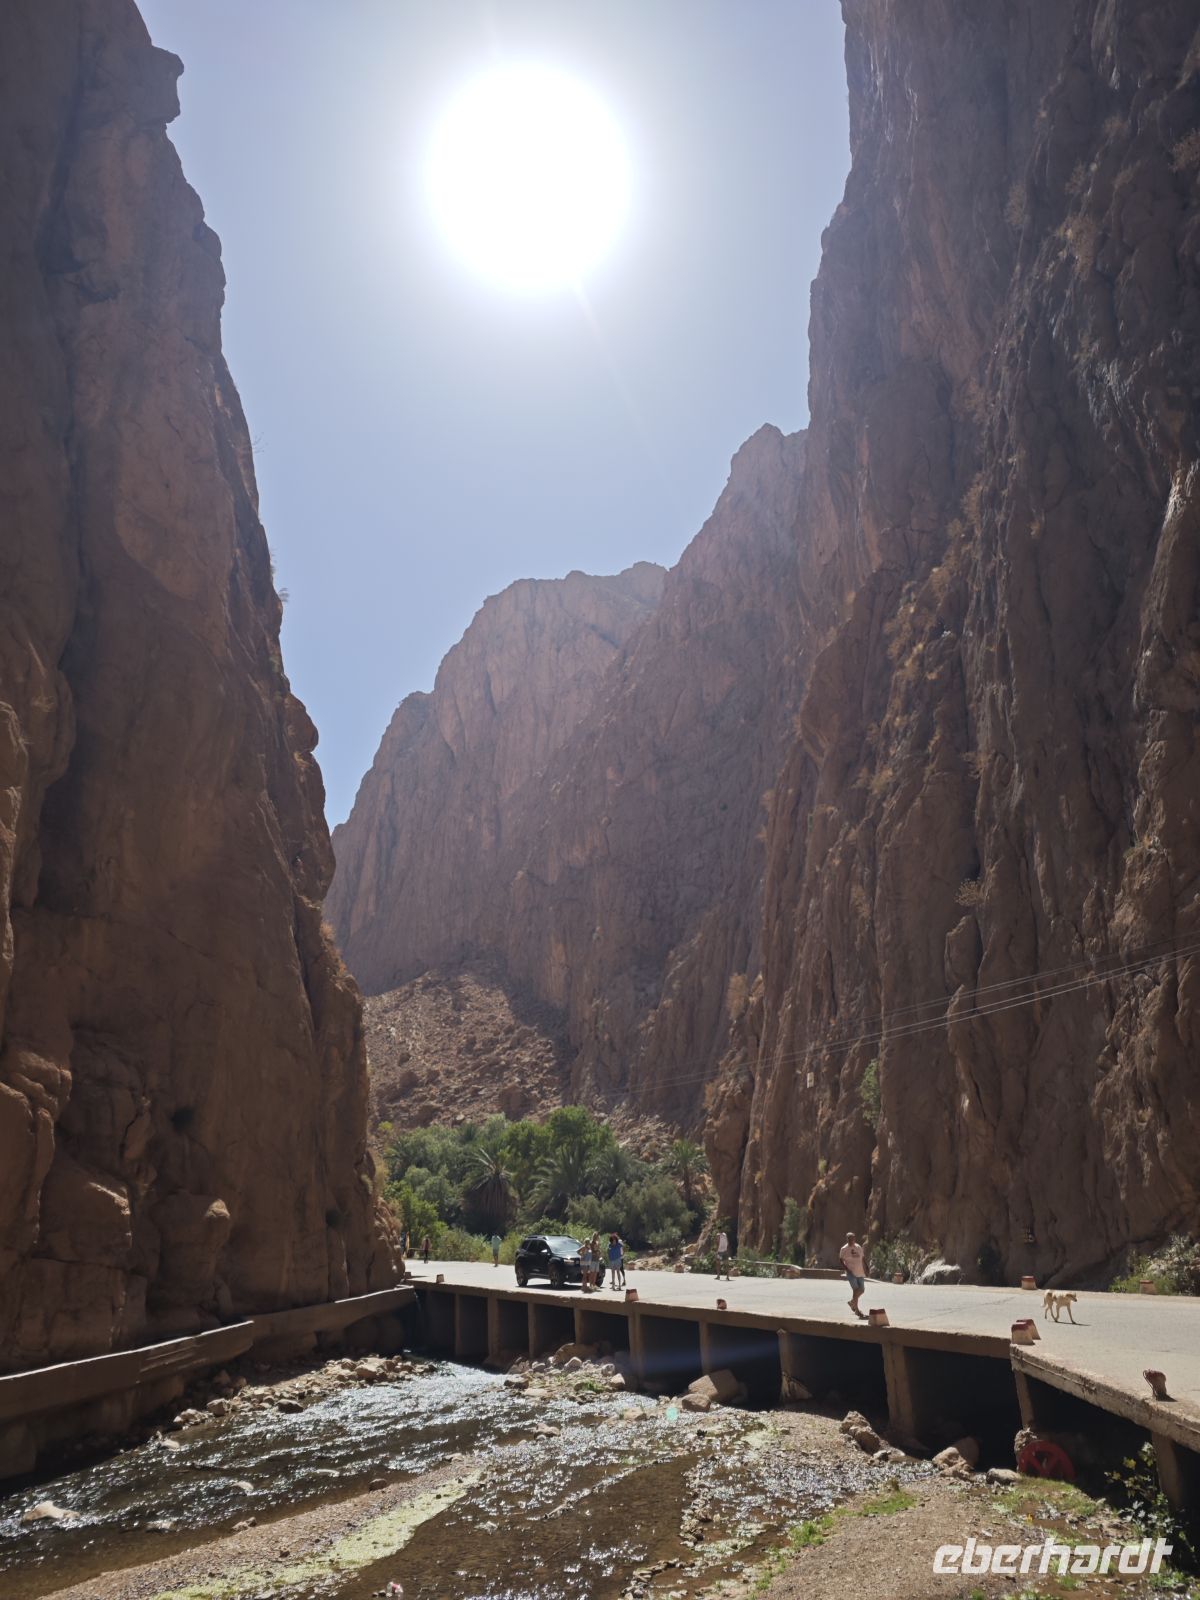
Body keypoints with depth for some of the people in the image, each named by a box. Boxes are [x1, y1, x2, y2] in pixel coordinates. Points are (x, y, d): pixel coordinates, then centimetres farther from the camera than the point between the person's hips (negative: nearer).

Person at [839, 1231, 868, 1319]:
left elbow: (863, 1258, 16)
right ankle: (857, 1310, -3)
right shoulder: (844, 1249, -6)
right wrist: (847, 1269, -12)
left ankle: (852, 1302, 34)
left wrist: (865, 1269, 8)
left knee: (861, 1290, 10)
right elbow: (841, 1260, -1)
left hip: (860, 1272, 5)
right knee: (856, 1290, -12)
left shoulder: (859, 1247, 8)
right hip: (851, 1273, -5)